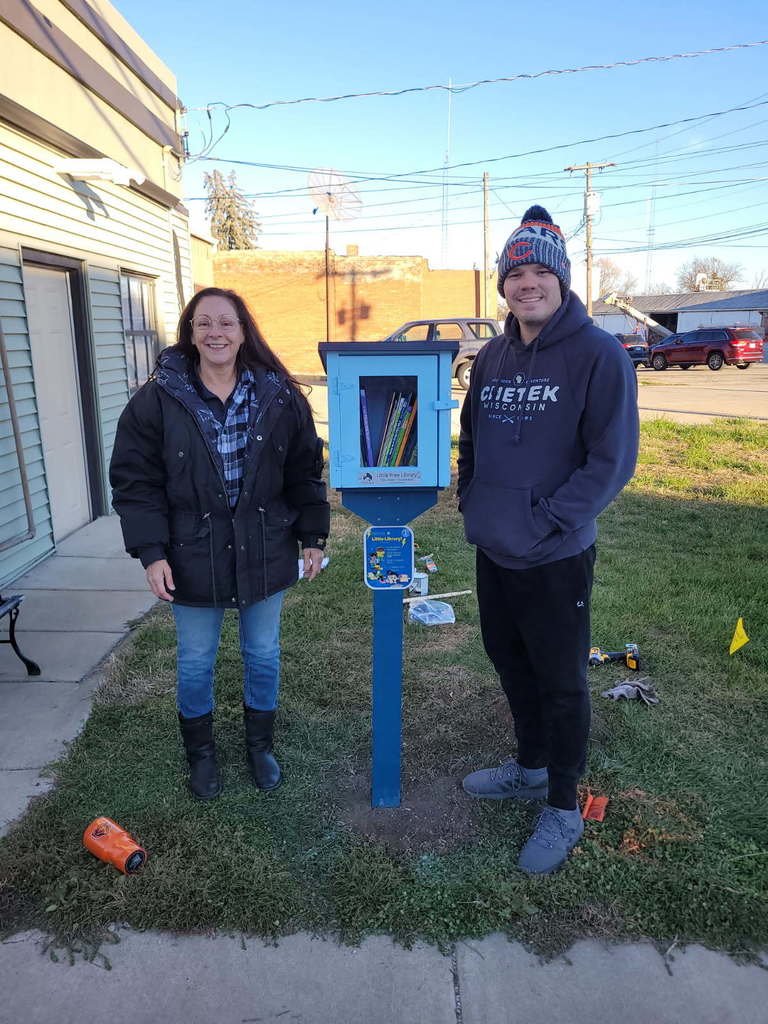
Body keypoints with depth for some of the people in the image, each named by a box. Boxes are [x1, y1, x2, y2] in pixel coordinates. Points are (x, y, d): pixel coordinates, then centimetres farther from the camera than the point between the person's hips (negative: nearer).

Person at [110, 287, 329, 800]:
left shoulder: (279, 395, -3)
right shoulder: (159, 398, -8)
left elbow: (305, 472, 3)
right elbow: (136, 480, -7)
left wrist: (313, 536, 2)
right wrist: (151, 552, -13)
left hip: (264, 554, 2)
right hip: (193, 556, -1)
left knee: (263, 655, 16)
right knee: (196, 661, 14)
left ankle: (261, 744, 40)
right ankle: (201, 752, 39)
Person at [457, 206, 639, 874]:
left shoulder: (598, 355, -13)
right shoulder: (491, 358, 7)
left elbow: (612, 460, -17)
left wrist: (542, 521, -20)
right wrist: (472, 503, 5)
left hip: (557, 559, -6)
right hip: (493, 550, 7)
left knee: (561, 681, 8)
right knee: (510, 662, 20)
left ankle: (564, 808, 28)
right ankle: (530, 768, 43)